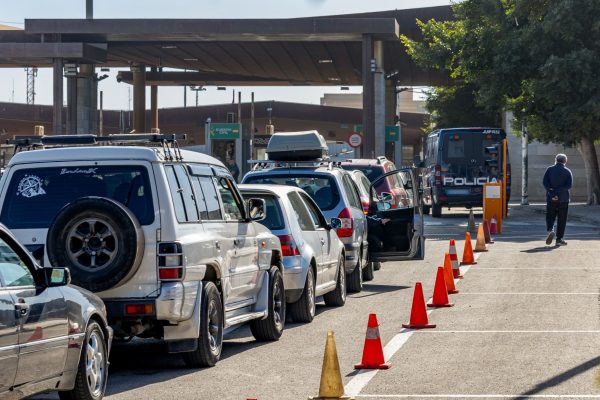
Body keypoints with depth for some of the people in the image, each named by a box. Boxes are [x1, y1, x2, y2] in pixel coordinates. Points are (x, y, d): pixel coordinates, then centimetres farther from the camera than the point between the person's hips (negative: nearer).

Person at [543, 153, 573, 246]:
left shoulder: (549, 169, 2)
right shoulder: (567, 171, 0)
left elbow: (545, 183, -7)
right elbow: (569, 185, -11)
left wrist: (552, 193, -10)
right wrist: (559, 191, -10)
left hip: (551, 199, 1)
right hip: (563, 199, 0)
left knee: (550, 217, 10)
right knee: (562, 219, 6)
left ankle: (550, 230, -18)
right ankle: (559, 239, 5)